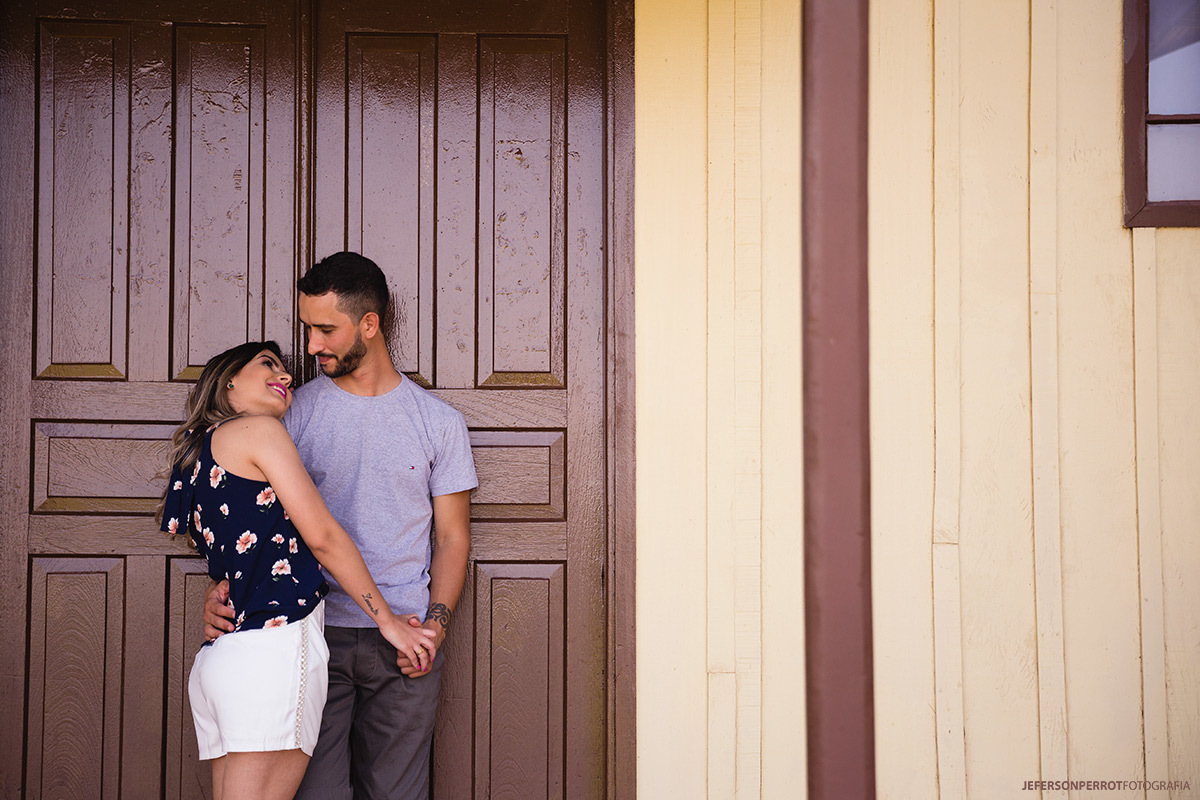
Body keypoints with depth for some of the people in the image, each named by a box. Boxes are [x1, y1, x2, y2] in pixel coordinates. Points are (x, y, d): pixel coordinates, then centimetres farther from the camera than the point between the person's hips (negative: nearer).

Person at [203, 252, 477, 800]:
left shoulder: (439, 421, 6)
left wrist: (436, 625, -7)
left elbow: (452, 536, 7)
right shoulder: (297, 410, 6)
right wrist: (223, 585, -12)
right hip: (316, 631, 0)